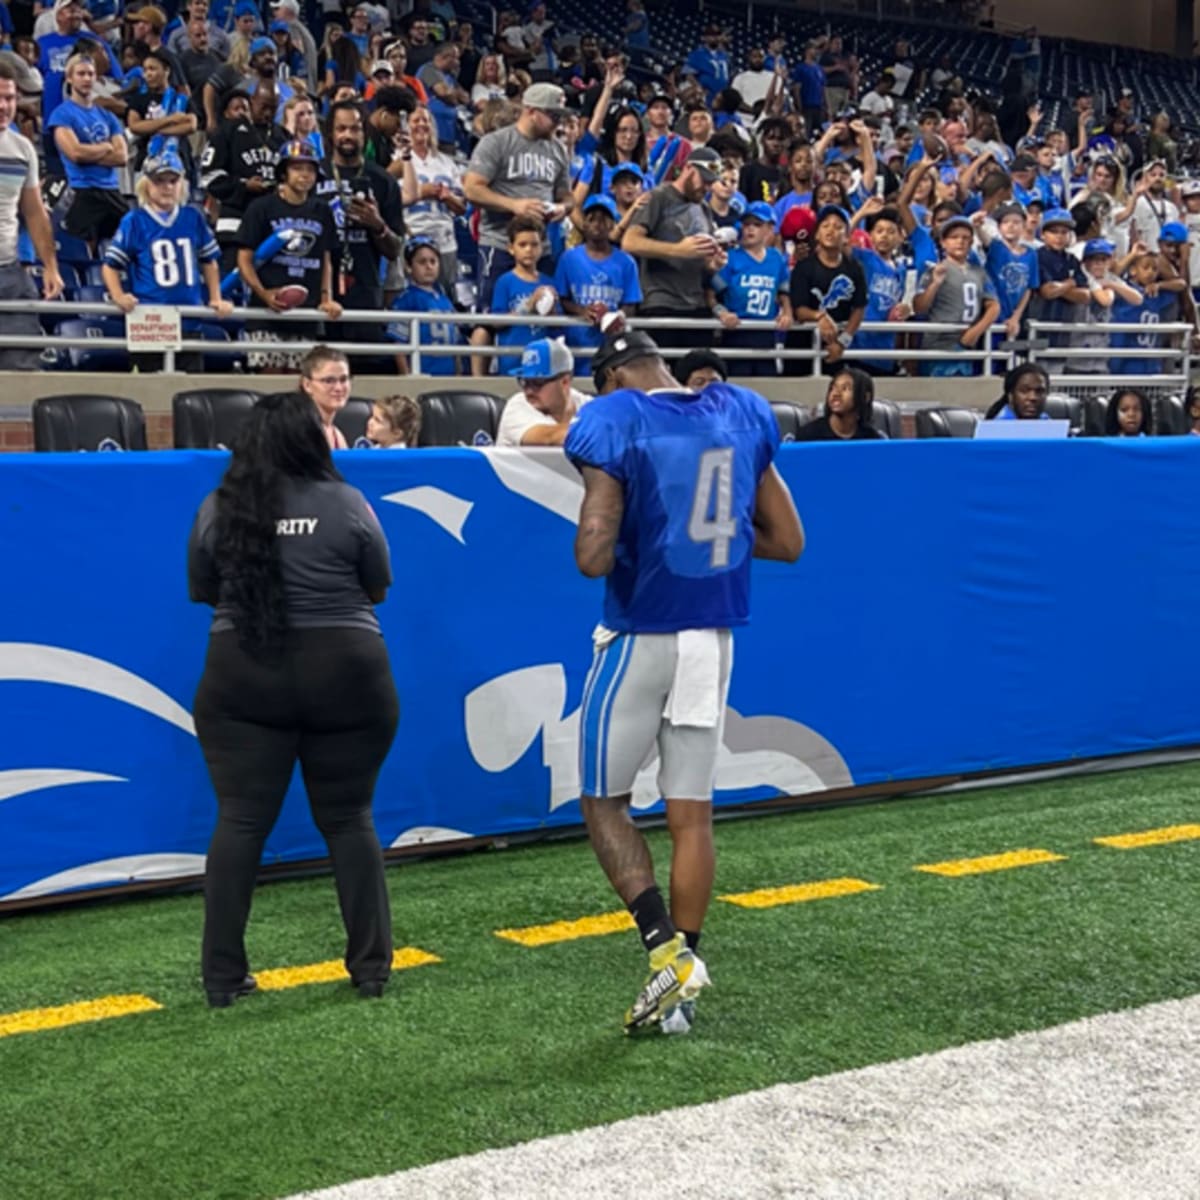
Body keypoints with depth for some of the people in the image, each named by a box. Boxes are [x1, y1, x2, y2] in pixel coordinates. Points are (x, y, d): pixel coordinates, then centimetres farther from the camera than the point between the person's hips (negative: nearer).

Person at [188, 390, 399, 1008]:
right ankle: (371, 966, 12)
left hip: (243, 678, 1)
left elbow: (203, 592, 11)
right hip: (344, 674, -1)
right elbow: (378, 589, 6)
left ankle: (223, 976, 3)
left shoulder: (218, 508, 1)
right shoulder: (348, 504, -4)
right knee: (348, 819, 9)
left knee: (241, 820, 4)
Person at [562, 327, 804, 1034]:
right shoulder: (743, 416, 7)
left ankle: (668, 949, -5)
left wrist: (620, 535, 1)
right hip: (714, 638, 5)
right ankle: (680, 993, 15)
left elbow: (594, 558, -20)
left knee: (604, 801, 11)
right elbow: (788, 543, 11)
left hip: (641, 636, -5)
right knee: (692, 813, 10)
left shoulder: (615, 424, -11)